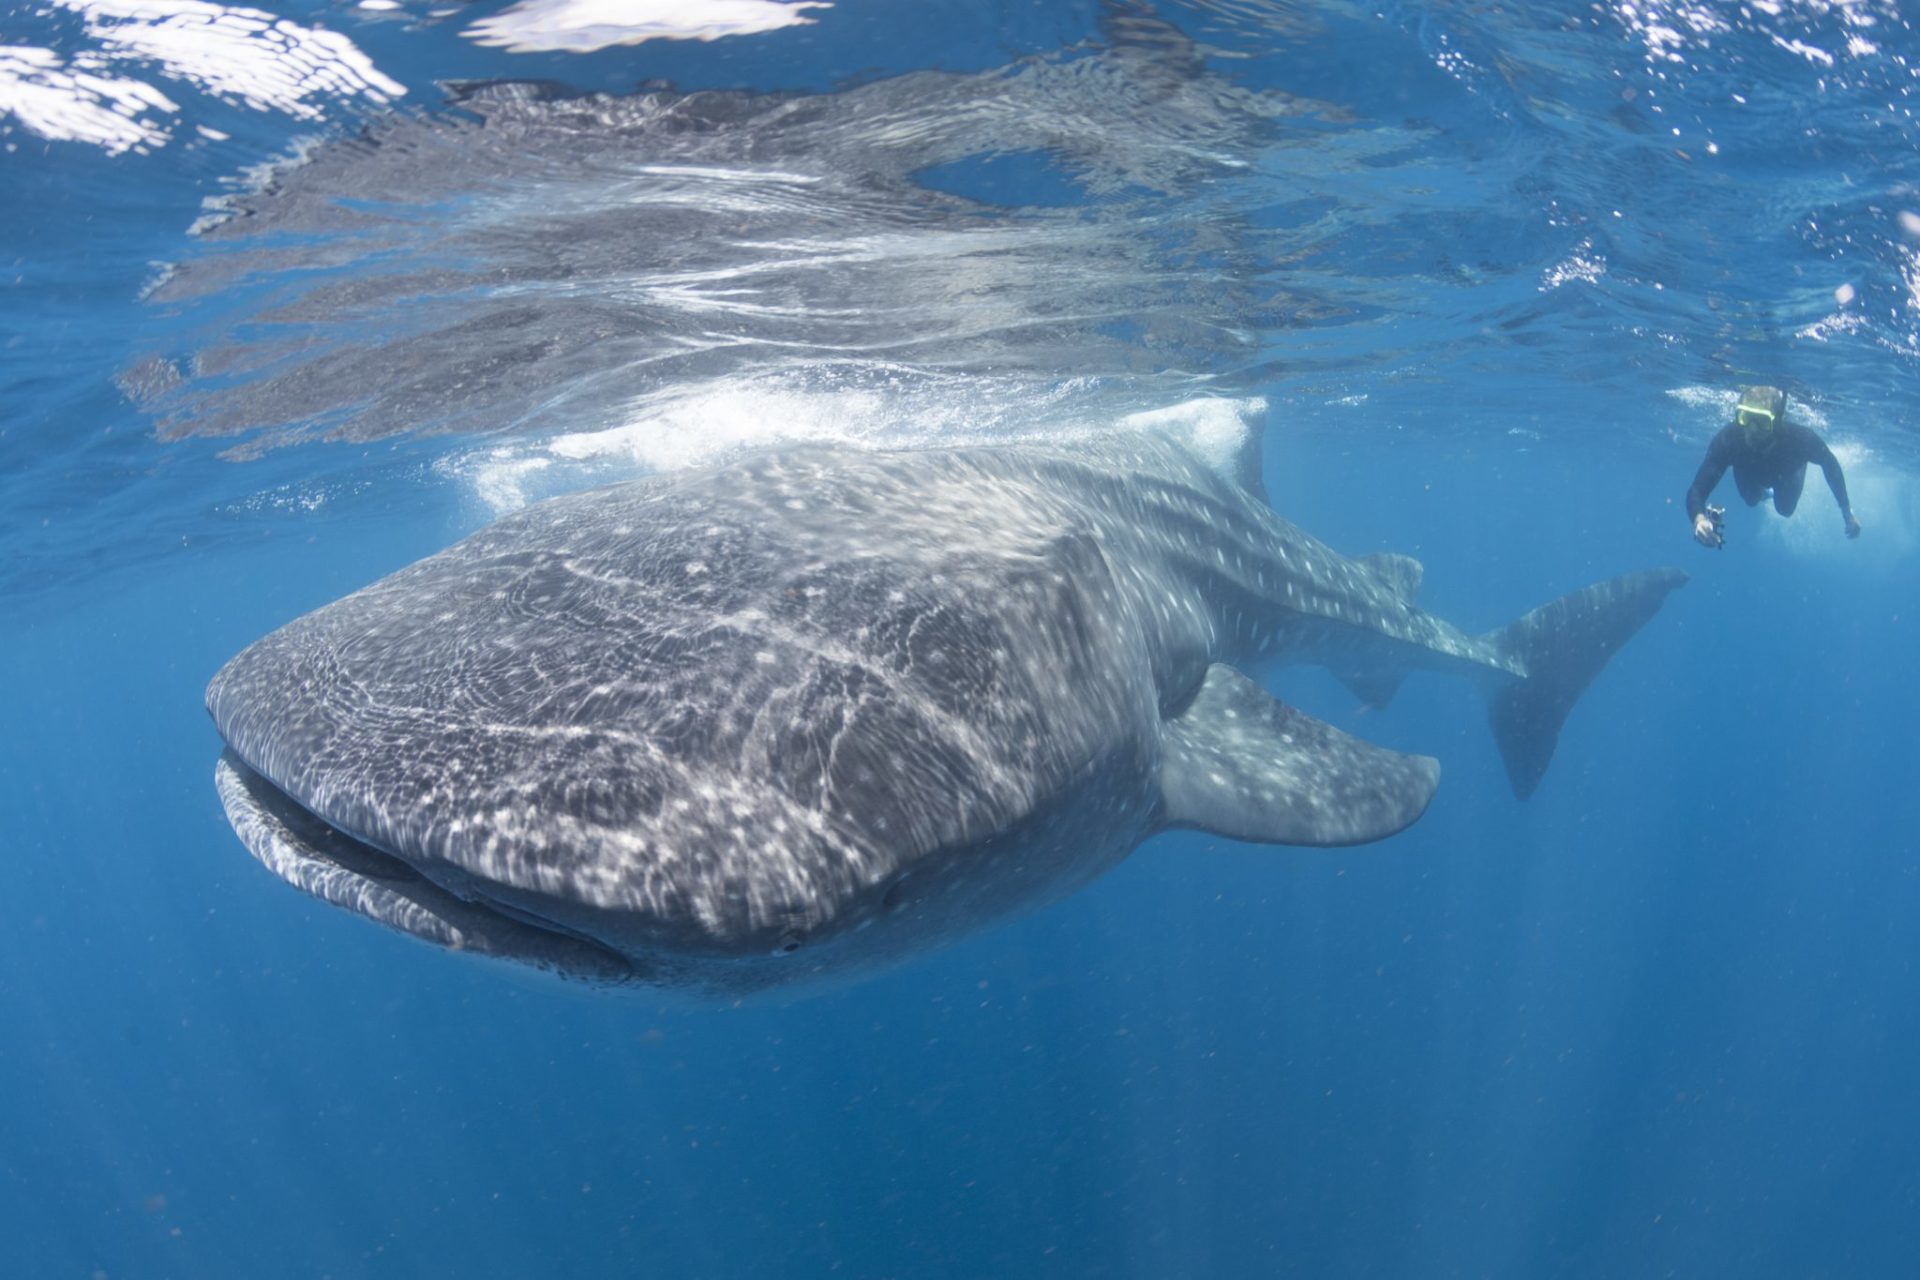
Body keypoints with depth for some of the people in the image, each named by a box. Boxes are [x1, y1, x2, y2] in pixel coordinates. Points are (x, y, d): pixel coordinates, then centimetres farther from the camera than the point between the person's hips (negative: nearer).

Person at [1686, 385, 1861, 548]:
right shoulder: (1728, 439, -48)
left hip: (1786, 471, 0)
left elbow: (1829, 463, -22)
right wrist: (1699, 518, -74)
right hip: (1749, 472, 0)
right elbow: (1697, 490, -50)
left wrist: (1847, 512, -17)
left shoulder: (1799, 438, -46)